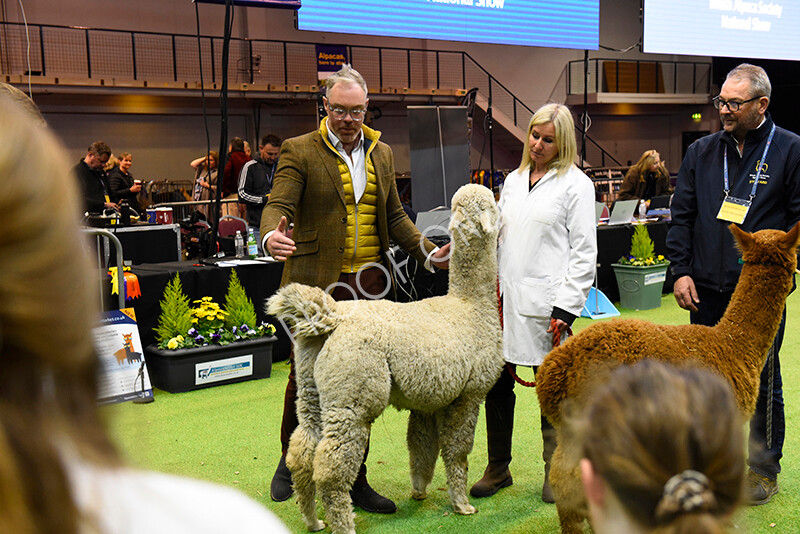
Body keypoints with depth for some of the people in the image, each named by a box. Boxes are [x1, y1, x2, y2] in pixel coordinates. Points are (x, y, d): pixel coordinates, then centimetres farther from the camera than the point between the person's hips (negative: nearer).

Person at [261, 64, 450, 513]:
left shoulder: (382, 153, 14)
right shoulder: (299, 151, -2)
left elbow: (393, 216, 18)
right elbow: (278, 205, -13)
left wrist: (428, 252, 7)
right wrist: (272, 236, -35)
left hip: (368, 284, 4)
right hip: (316, 285, -4)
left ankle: (355, 481, 21)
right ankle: (291, 461, 31)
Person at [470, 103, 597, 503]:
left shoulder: (576, 185, -2)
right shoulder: (513, 180, 16)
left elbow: (584, 253, -6)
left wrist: (565, 309, -13)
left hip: (546, 304, -5)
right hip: (504, 300, 6)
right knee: (496, 384, 9)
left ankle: (555, 474, 21)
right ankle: (498, 468, 24)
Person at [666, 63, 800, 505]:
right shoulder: (701, 152, 9)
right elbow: (681, 216, 10)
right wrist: (680, 270, 1)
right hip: (706, 289, 4)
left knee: (762, 381, 8)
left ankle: (764, 467, 24)